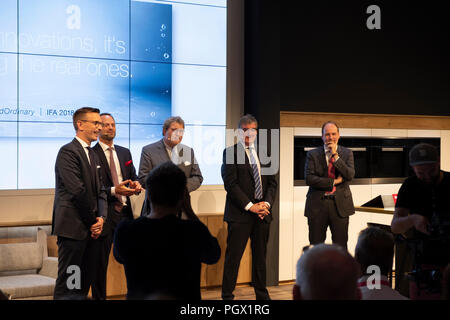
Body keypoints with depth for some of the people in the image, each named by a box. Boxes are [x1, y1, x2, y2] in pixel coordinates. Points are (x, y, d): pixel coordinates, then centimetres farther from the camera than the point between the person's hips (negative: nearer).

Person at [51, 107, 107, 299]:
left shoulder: (92, 155, 19)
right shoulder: (68, 152, -10)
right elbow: (77, 190, -17)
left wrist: (102, 217, -2)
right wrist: (94, 220, -10)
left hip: (90, 228, 9)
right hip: (73, 227, -9)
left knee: (85, 281, 11)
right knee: (68, 284, -4)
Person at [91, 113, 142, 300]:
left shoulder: (125, 153, 15)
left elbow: (133, 176, 15)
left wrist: (135, 185, -9)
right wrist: (113, 190, -24)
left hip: (124, 213, 5)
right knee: (100, 265, 3)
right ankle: (99, 297, 14)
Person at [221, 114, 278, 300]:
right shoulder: (230, 152, -1)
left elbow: (272, 183, 14)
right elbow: (230, 184, -9)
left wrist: (266, 203, -4)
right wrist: (250, 206, -14)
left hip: (262, 214, 5)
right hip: (240, 214, -5)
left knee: (260, 256, 11)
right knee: (233, 256, -3)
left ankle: (262, 295, 19)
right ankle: (227, 295, 4)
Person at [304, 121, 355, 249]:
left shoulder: (347, 153, 9)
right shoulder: (312, 154, 5)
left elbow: (350, 175, -6)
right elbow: (309, 179, -7)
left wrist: (335, 156, -11)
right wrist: (333, 182, -10)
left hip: (340, 204, 1)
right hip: (317, 205, -1)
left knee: (341, 246, 3)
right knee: (315, 247, 3)